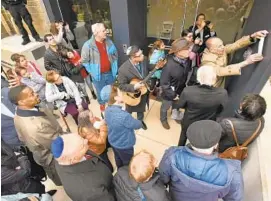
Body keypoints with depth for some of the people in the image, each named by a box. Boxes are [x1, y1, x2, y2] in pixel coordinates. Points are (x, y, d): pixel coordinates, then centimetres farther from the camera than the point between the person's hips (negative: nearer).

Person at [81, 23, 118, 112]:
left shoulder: (109, 42, -4)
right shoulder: (88, 45, -17)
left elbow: (115, 55, 9)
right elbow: (84, 61, -11)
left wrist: (115, 68, 6)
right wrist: (92, 72, -12)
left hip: (110, 72, 4)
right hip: (98, 74, -3)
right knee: (100, 92, 17)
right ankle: (102, 104, 45)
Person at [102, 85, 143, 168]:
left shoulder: (107, 110, -15)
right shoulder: (123, 115, -40)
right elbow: (138, 125, -23)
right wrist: (139, 122, 0)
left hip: (113, 142, 7)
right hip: (124, 145, -7)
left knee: (118, 159, 33)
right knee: (128, 163, 23)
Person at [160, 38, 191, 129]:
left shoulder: (187, 60, -15)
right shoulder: (169, 65, -34)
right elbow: (164, 83, -26)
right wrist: (172, 95, -20)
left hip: (181, 90, 6)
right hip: (170, 92, -5)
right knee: (165, 107, 22)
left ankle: (175, 115, 61)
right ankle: (163, 119, 52)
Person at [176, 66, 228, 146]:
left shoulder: (188, 91, -34)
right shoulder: (222, 93, -32)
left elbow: (179, 105, -14)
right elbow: (220, 110, -10)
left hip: (188, 124, 0)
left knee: (183, 137, 33)